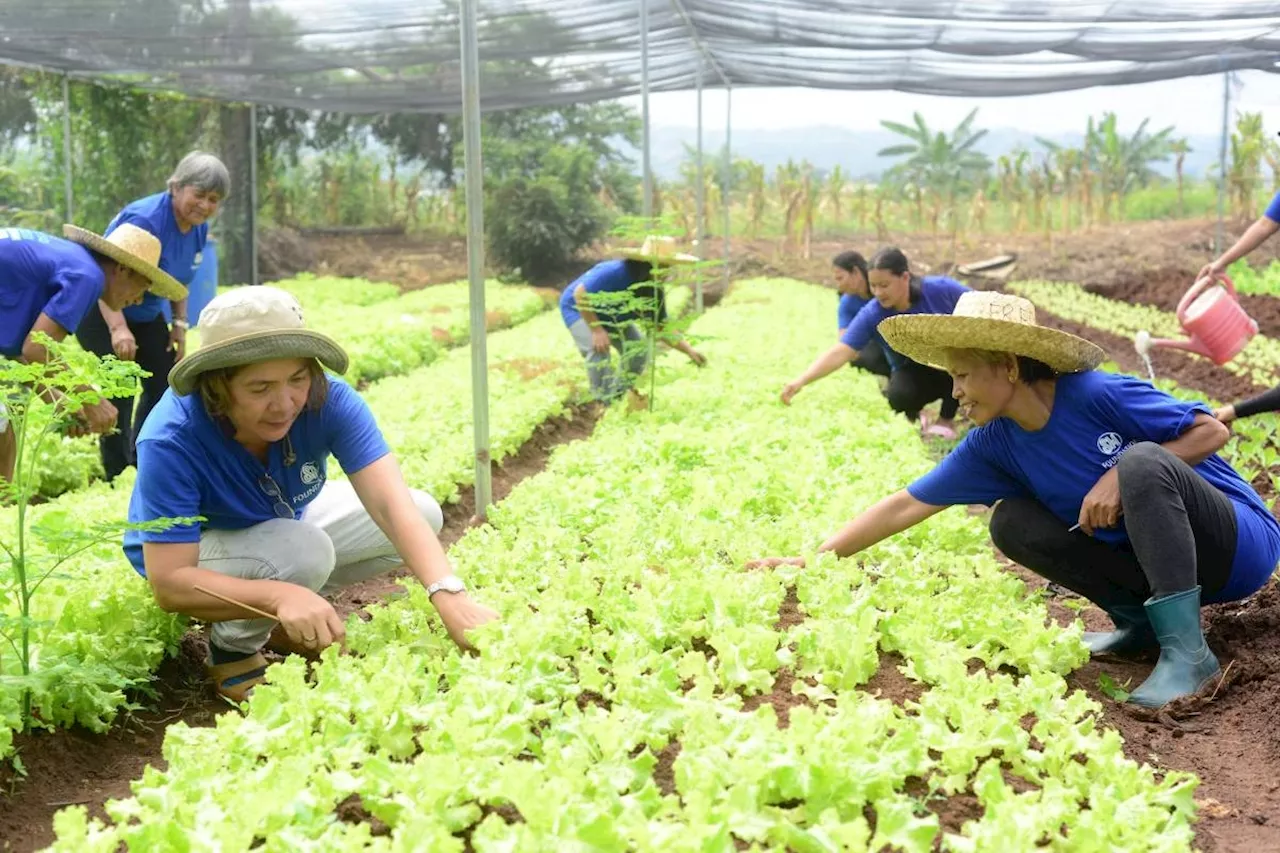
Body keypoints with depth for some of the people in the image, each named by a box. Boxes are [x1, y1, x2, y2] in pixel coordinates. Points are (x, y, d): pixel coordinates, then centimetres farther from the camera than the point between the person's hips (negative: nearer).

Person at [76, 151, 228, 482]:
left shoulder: (199, 228, -5)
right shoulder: (145, 219, -30)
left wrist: (179, 324, 4)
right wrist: (118, 327, -45)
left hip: (147, 316, 8)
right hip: (104, 314, -8)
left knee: (165, 384, 7)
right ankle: (115, 474, 0)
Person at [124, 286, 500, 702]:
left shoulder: (328, 401, -28)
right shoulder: (171, 441, -36)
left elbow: (392, 504, -35)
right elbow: (169, 584, -37)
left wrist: (449, 595, -51)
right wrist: (278, 594, -53)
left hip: (285, 520, 5)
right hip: (194, 554, -5)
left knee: (423, 512, -8)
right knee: (303, 551, -35)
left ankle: (281, 622, 5)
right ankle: (232, 646, -4)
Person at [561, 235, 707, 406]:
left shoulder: (654, 291, -16)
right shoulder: (615, 272, -38)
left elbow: (663, 327, -9)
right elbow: (580, 294, -35)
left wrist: (689, 350, -21)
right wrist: (596, 329, -38)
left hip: (612, 317, 7)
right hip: (579, 309, -7)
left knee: (639, 349, -4)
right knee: (598, 348, -30)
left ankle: (619, 397, 17)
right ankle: (603, 402, -15)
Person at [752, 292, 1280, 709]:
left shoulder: (1099, 395, -22)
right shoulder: (993, 444, -5)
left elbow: (1212, 429, -15)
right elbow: (905, 506, -5)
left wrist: (1122, 478, -25)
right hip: (1157, 562, 6)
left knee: (1142, 461, -34)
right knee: (1010, 522, -9)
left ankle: (1186, 651, -30)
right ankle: (1140, 620, -2)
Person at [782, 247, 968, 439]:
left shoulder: (941, 289, -24)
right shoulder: (871, 315, -22)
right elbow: (839, 352, -29)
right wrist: (801, 380, -43)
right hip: (916, 372, 0)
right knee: (899, 397, -35)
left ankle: (947, 419, -11)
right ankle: (914, 415, 5)